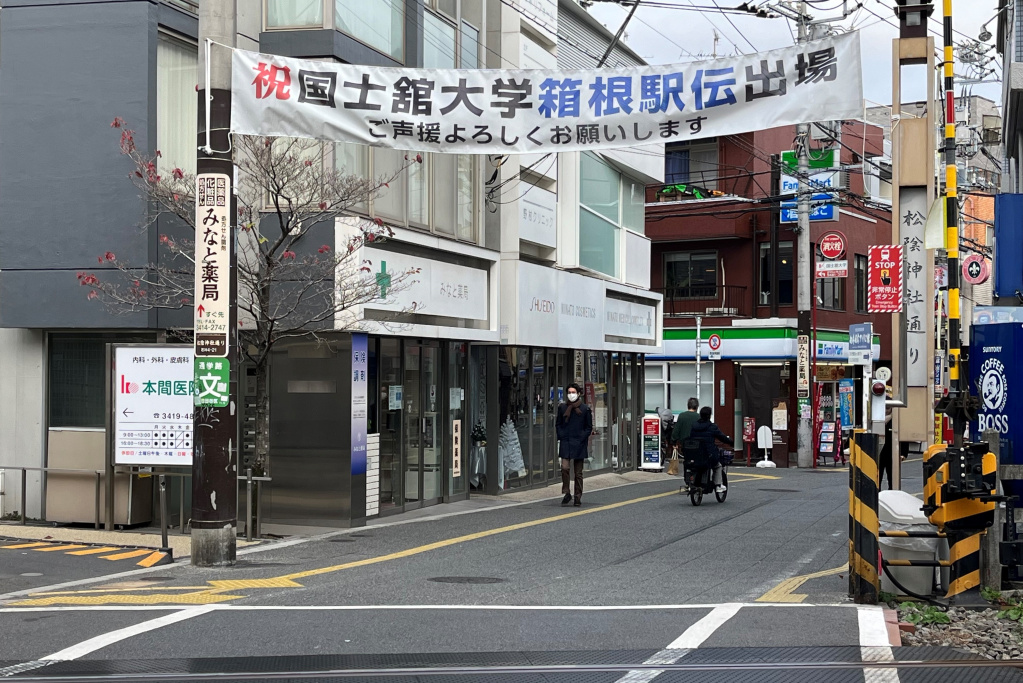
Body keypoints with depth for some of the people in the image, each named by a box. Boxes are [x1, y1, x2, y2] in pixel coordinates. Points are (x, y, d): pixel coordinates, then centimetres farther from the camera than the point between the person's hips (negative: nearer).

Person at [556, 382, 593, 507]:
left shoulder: (585, 409, 1)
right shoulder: (562, 408, 7)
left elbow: (589, 427, 6)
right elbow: (558, 424, 14)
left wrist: (582, 438, -5)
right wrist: (561, 437, 2)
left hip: (579, 444, -1)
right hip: (565, 443, 1)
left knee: (578, 472, 5)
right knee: (565, 467, -15)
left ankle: (578, 497, 13)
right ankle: (567, 493, -1)